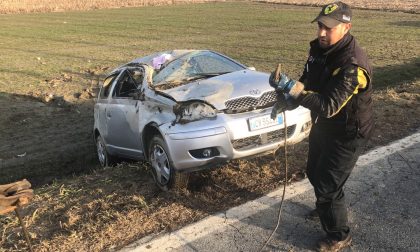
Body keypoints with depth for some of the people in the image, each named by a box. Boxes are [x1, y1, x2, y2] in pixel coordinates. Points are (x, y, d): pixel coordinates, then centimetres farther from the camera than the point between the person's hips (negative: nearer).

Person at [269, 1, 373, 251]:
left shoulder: (353, 65, -32)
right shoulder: (321, 48, -5)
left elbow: (329, 105, -38)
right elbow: (309, 81, 8)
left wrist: (291, 87, -43)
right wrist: (289, 96, -10)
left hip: (347, 133, -8)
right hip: (323, 124, 9)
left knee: (327, 185, -1)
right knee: (314, 172, 24)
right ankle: (326, 209, 53)